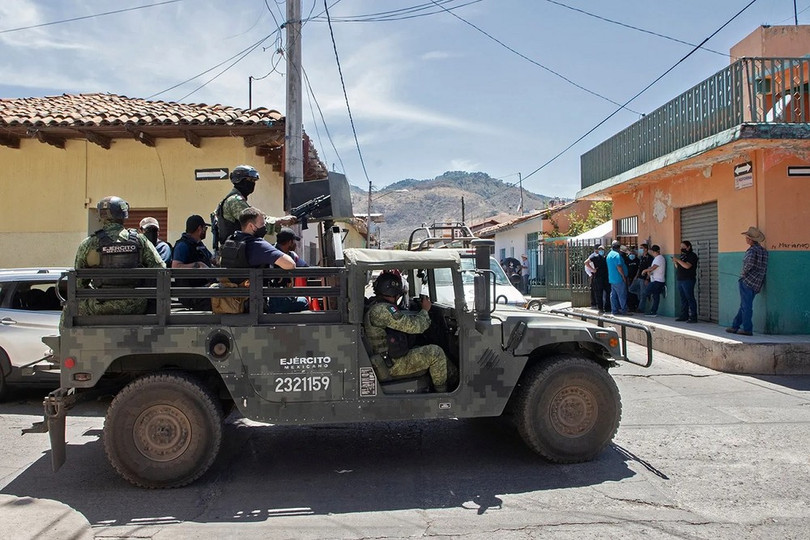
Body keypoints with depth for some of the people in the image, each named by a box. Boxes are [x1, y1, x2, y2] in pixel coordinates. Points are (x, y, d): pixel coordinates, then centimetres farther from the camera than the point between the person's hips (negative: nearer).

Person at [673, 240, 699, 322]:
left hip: (688, 280, -8)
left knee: (690, 299, -8)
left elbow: (687, 266, -21)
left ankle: (693, 317, -8)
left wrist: (678, 260, -18)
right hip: (680, 280, 8)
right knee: (683, 299, 9)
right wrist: (675, 263, 4)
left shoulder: (692, 255, -7)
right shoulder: (682, 255, 19)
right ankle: (684, 316, 13)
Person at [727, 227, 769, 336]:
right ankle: (735, 326, 18)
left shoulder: (752, 250, -12)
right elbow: (764, 269, 17)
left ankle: (747, 329, 0)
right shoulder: (764, 251, 13)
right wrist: (760, 284, 22)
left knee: (746, 306, -2)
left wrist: (743, 274, -11)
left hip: (747, 282, -8)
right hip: (756, 284, 8)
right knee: (744, 305, 13)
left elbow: (749, 264, -27)